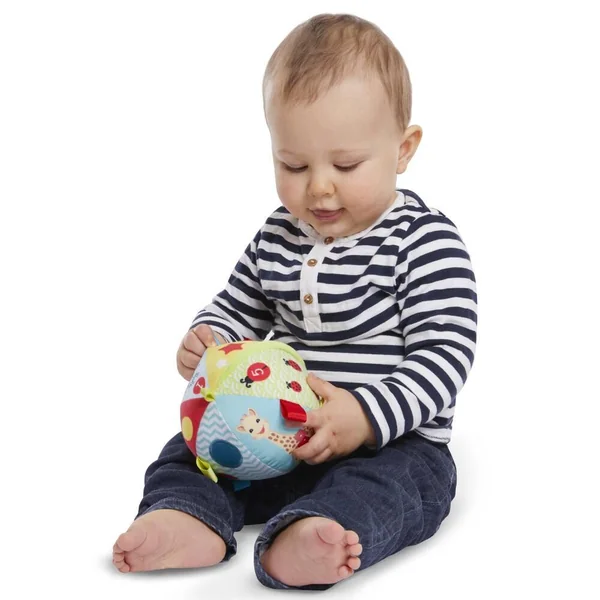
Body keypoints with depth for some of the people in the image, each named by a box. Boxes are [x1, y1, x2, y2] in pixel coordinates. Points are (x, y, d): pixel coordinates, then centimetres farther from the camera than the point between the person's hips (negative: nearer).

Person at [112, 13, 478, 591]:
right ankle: (188, 518, -34)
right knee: (194, 442, -7)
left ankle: (295, 543, -61)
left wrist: (365, 418, -30)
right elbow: (238, 306, 22)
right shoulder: (277, 237, 8)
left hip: (391, 441, -6)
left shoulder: (427, 240, -11)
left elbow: (443, 354, -17)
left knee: (389, 482, -35)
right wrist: (208, 340, -2)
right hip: (280, 433, 6)